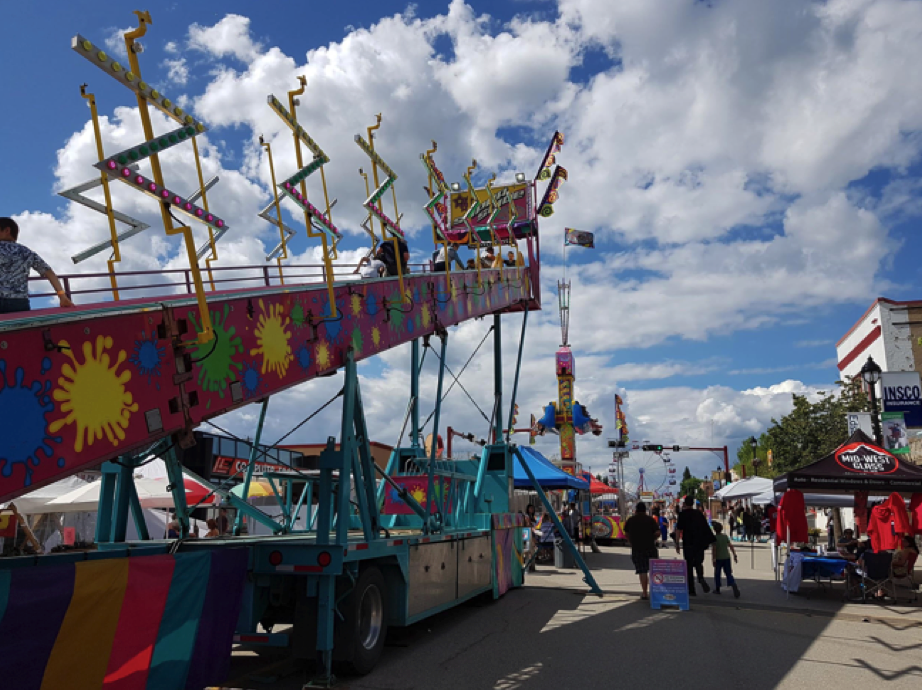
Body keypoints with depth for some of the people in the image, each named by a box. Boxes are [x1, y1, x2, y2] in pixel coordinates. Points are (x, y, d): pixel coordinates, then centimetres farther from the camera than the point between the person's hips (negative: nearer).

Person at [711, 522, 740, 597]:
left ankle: (717, 589, 20)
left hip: (719, 558, -4)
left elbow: (714, 549, -17)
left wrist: (713, 559, -14)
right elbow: (730, 546, 3)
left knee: (717, 574, 12)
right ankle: (734, 585, -17)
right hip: (726, 557, 4)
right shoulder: (725, 536, 3)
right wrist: (734, 555, 10)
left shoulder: (714, 538, -12)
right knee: (729, 574, 6)